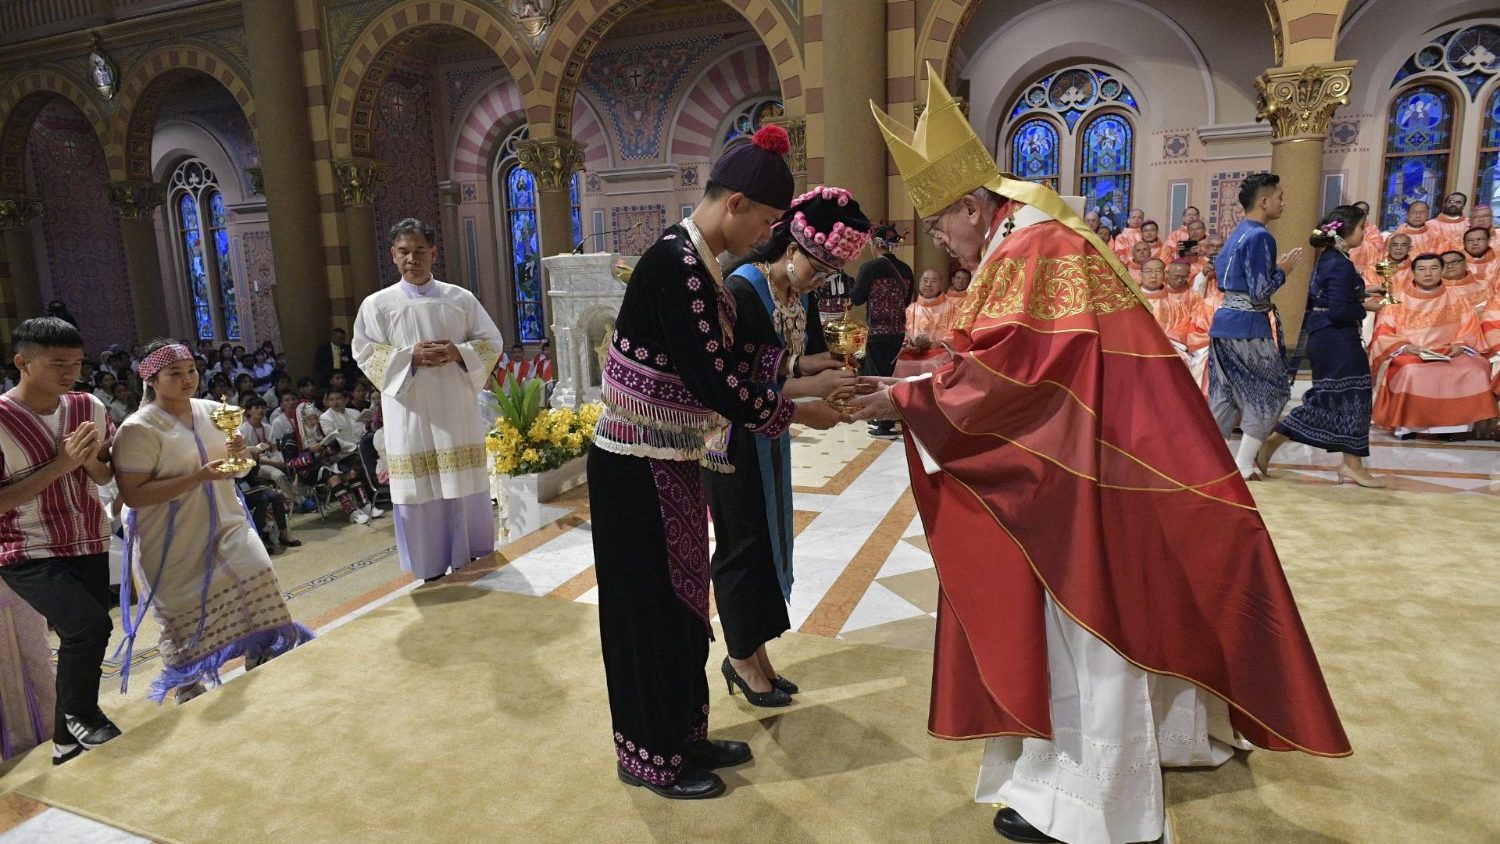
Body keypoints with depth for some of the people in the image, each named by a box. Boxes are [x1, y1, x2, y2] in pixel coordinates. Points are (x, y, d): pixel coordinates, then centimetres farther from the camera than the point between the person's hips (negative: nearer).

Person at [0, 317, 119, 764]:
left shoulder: (89, 408, 0)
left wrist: (90, 460, -11)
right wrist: (59, 464, -22)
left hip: (88, 545, 5)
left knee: (82, 639, 11)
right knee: (89, 624, -24)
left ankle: (68, 743, 30)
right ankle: (80, 714, 4)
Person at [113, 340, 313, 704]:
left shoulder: (212, 411, 3)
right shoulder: (138, 429, -15)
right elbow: (132, 495, -20)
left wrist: (238, 453, -8)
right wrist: (198, 477, -28)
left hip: (226, 526, 5)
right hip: (174, 546, -4)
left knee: (256, 586, -10)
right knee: (187, 621, 7)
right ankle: (188, 694, 30)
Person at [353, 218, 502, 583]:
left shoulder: (461, 299, 5)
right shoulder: (377, 304, 2)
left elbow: (492, 342, 6)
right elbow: (364, 352, -1)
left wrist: (458, 352, -13)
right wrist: (410, 356, -15)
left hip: (457, 408, 2)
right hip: (410, 412, -1)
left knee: (465, 484, 9)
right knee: (418, 489, 2)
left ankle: (468, 553, 25)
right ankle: (429, 562, 14)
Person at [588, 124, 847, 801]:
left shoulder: (694, 262, 8)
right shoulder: (676, 266, -22)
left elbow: (733, 358, 13)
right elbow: (715, 383, -24)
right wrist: (802, 413, -12)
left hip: (669, 465, 9)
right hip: (639, 471, -9)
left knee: (681, 601, 18)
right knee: (652, 607, 5)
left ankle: (683, 734, 35)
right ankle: (651, 756, 25)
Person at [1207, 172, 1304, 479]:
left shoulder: (1237, 233, 14)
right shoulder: (1260, 237, -15)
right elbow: (1259, 292, -19)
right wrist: (1282, 270, -3)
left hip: (1224, 320, 9)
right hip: (1248, 327, -9)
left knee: (1225, 396, 12)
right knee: (1268, 394, 4)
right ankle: (1244, 464, 6)